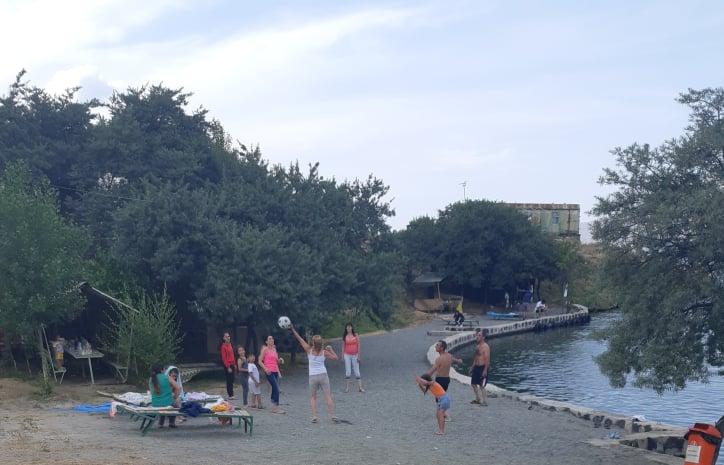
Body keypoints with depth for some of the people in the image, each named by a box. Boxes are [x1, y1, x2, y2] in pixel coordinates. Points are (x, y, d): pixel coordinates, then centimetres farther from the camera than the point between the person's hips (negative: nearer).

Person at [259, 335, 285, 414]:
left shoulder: (274, 349, 15)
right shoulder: (265, 349, -4)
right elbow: (260, 361, -6)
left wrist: (280, 360, 2)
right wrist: (265, 369, -19)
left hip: (275, 371, 7)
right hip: (269, 372, -7)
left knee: (274, 389, 9)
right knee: (276, 389, -13)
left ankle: (274, 407, 14)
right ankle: (276, 407, -11)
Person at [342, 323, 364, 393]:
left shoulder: (355, 335, -2)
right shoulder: (344, 336, 3)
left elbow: (358, 345, -2)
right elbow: (343, 346, 7)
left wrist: (358, 356, -6)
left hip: (355, 355, -1)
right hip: (347, 355, 1)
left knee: (357, 372, 0)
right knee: (348, 372, 2)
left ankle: (360, 387, 2)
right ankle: (347, 387, 7)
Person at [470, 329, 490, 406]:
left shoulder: (485, 346, -15)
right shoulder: (477, 346, 12)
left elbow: (487, 359, -18)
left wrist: (485, 370, -22)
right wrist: (472, 368, 20)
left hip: (482, 367, -9)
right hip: (476, 367, 9)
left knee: (481, 385, -7)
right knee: (473, 384, 15)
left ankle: (483, 401, 2)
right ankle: (477, 399, 28)